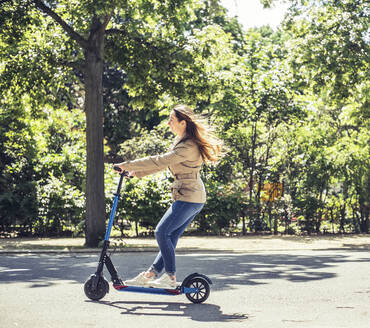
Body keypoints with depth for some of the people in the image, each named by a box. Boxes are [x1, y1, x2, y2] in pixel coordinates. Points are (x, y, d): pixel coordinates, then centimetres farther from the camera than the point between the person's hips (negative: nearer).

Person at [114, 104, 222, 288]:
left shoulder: (188, 147, -19)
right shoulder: (180, 141, 14)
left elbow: (159, 162, -23)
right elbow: (164, 163, 20)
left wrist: (128, 165, -19)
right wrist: (137, 172, 15)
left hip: (189, 198, -10)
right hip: (194, 198, 10)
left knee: (162, 232, -9)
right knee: (171, 236, 9)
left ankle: (170, 277, -3)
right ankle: (151, 274, 11)